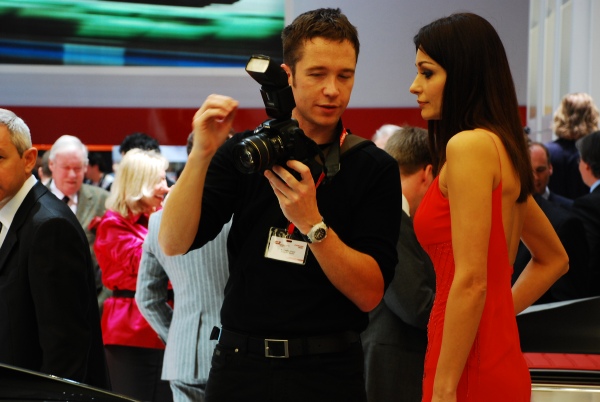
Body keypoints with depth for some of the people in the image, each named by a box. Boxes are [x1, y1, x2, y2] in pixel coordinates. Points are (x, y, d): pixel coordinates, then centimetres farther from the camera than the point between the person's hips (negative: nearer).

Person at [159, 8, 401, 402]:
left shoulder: (375, 168, -3)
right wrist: (202, 154, -19)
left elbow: (369, 293, -10)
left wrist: (311, 223, -23)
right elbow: (173, 243, -8)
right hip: (241, 365, 2)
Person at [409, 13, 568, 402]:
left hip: (473, 369, -9)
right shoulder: (502, 147, 14)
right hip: (504, 364, 9)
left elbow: (471, 282, -20)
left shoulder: (469, 145, -14)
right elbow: (554, 260, 24)